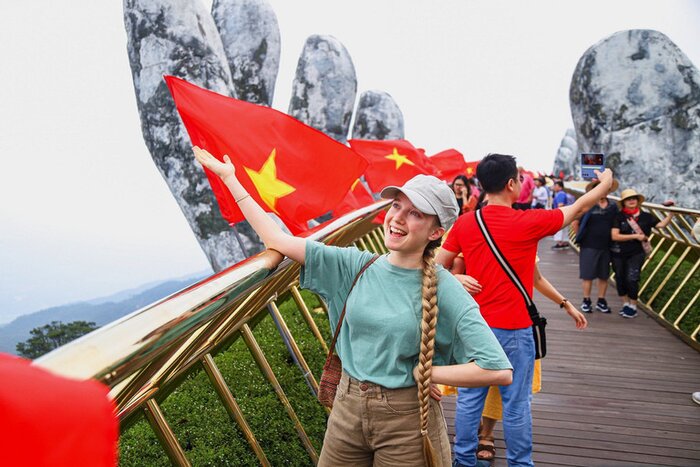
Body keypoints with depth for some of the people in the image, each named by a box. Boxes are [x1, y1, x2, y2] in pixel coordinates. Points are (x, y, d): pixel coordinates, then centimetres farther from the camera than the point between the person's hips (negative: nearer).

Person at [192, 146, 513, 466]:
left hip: (406, 421, -3)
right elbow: (277, 240, -2)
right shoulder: (356, 266, -3)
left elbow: (500, 371, -19)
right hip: (347, 409, 4)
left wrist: (425, 372, -15)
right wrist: (230, 178, 0)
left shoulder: (444, 290, -15)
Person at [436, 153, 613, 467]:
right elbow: (578, 208, 4)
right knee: (516, 403, 9)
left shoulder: (464, 223, -2)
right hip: (513, 330, -4)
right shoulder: (528, 222, -12)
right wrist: (605, 183, 21)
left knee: (470, 398, 13)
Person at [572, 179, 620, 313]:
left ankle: (601, 301, 23)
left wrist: (612, 239, 8)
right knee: (588, 274, 3)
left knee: (604, 276, 11)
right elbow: (574, 223, -4)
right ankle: (586, 301, 15)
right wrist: (581, 237, 1)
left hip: (606, 246, 4)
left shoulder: (613, 207, 3)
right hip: (589, 246, -4)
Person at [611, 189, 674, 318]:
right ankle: (625, 304, 29)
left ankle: (633, 307, 11)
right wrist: (636, 236, -16)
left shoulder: (645, 216, 0)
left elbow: (661, 224, -1)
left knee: (632, 279, -9)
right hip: (619, 253, 1)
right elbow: (614, 236, -14)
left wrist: (671, 213, -6)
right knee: (620, 278, 9)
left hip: (637, 253, 0)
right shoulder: (619, 217, -7)